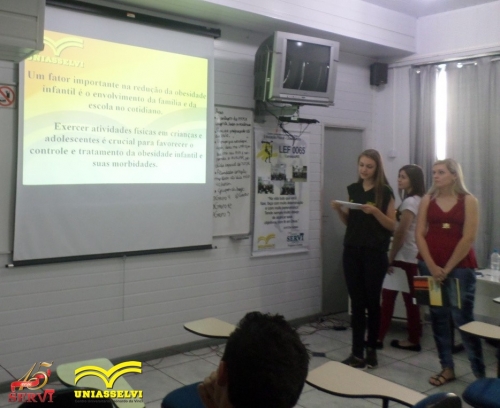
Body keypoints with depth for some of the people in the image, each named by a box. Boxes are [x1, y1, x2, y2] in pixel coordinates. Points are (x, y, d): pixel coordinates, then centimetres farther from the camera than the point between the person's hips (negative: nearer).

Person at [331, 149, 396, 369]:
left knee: (372, 302, 5)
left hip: (375, 254, -4)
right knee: (356, 303, 4)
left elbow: (392, 225, -6)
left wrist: (375, 211, -20)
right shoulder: (353, 189, 9)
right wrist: (338, 210, -3)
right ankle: (357, 353, 8)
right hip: (352, 251, 4)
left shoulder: (385, 192, -5)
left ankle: (371, 350, 20)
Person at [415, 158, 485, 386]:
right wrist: (432, 267, -9)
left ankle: (480, 373, 9)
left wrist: (447, 269, -10)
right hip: (430, 266, 3)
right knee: (438, 317, 7)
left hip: (460, 267, -3)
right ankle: (447, 368, 17)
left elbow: (468, 238, -7)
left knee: (463, 319, -3)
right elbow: (419, 235, 1)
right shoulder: (427, 200, 6)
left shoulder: (468, 201, -1)